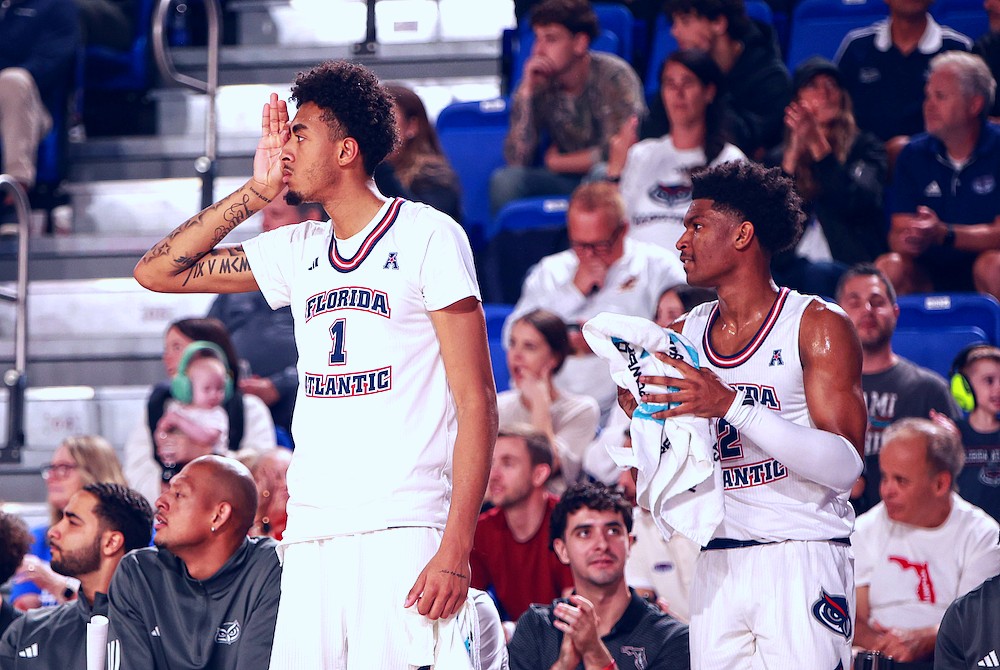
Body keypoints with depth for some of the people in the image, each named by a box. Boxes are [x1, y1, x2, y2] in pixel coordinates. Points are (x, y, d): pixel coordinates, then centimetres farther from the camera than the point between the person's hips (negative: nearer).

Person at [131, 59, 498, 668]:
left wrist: (456, 548, -15)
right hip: (311, 537, 6)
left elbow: (476, 402, -6)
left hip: (403, 528, -6)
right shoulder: (299, 250, 17)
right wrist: (256, 193, 12)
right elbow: (156, 271, 20)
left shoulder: (427, 236, -1)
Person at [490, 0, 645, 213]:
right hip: (566, 180, 4)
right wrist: (526, 91, -15)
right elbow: (517, 160, -8)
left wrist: (557, 162, -4)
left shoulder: (613, 76, -11)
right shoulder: (540, 84, -1)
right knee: (504, 181, -22)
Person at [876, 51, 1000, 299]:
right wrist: (908, 240, -24)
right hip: (931, 276, 3)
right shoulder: (914, 154, 8)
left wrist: (944, 234, -28)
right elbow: (899, 231, 2)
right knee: (889, 267, -26)